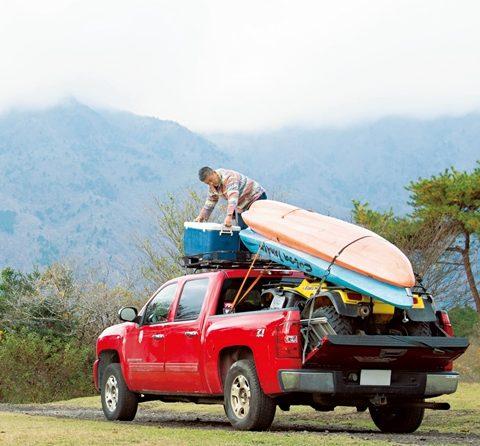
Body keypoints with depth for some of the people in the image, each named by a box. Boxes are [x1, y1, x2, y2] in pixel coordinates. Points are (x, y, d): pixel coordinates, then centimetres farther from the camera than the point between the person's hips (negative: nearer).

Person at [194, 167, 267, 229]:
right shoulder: (212, 186, -1)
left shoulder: (229, 177, -30)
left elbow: (233, 198, -42)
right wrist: (201, 216, 6)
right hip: (243, 206, 8)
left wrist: (229, 216, -53)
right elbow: (210, 202, 13)